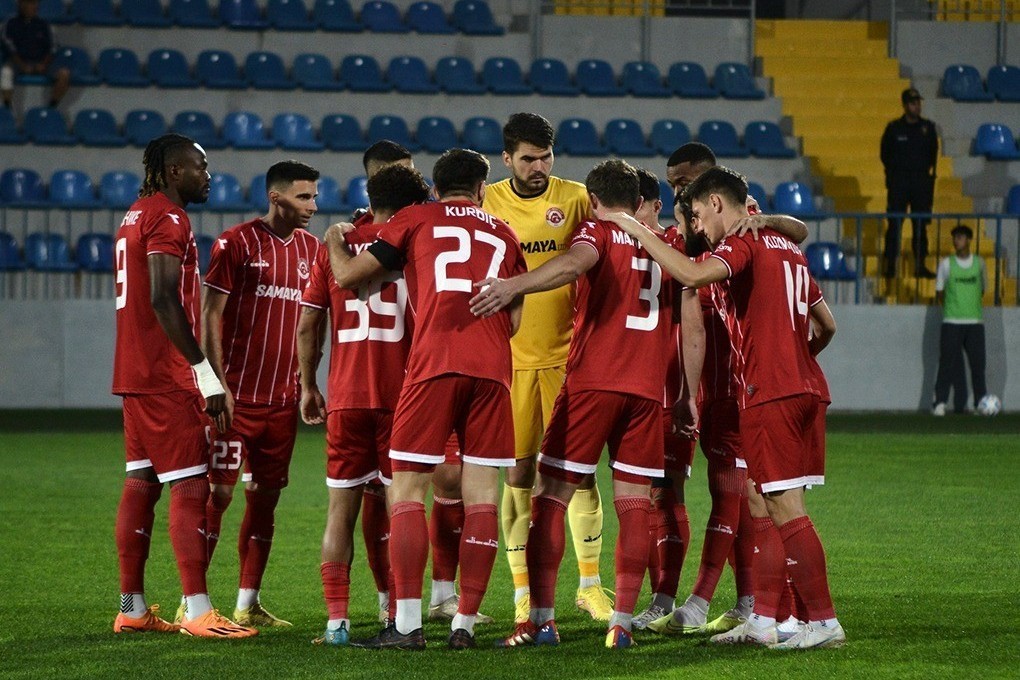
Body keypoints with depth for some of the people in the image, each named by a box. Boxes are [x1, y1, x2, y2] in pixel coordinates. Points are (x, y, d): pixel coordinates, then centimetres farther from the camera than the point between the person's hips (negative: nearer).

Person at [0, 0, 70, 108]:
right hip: (18, 63, -3)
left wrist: (44, 64, -10)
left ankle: (52, 106, -14)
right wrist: (23, 66, -17)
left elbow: (51, 48, 9)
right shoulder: (11, 24, 5)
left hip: (40, 65, 3)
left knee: (64, 73, -23)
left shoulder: (43, 24, 13)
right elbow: (9, 48, -4)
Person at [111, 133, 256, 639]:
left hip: (136, 371, 10)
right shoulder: (168, 218, -13)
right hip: (167, 375, -10)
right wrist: (204, 370, -20)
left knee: (142, 482, 11)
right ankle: (198, 612, -15)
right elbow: (164, 299, -22)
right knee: (190, 486, -10)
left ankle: (132, 608, 13)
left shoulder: (135, 216, 18)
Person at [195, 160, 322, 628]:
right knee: (219, 492, -6)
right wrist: (218, 385, -14)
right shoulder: (236, 243, -7)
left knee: (265, 496, 7)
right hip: (237, 395, -6)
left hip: (282, 397, 6)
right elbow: (210, 316, -8)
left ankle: (248, 604, 13)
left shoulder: (310, 248, 11)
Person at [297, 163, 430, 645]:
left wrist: (308, 386, 17)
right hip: (401, 395, -2)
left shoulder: (335, 247, 7)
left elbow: (307, 325, 7)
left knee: (342, 507, 6)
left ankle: (336, 620, 0)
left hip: (346, 397, 2)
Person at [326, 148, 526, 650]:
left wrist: (333, 242, 35)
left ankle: (407, 624, -8)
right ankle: (465, 623, 2)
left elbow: (347, 275, 14)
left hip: (433, 364, -3)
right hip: (492, 368, 3)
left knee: (407, 489, 0)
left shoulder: (416, 220, 13)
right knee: (481, 493, 4)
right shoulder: (504, 235, 22)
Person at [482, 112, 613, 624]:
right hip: (511, 356, 0)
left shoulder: (575, 198, 1)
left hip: (566, 353, 0)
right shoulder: (488, 203, 3)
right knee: (519, 474, 1)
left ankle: (589, 584, 12)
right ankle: (524, 592, 8)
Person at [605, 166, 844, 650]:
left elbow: (693, 275, -28)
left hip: (768, 393, -9)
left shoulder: (743, 245, -8)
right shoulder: (789, 250, 20)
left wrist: (639, 232, -17)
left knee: (785, 507, -8)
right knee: (768, 507, 12)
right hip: (805, 388, 9)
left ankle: (824, 622, -9)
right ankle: (762, 620, 15)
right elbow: (827, 327, 24)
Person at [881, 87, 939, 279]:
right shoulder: (894, 128, 1)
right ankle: (890, 265, -1)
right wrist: (894, 173, 4)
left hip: (922, 182, 2)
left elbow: (933, 153, 15)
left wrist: (927, 171, 6)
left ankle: (920, 265, 8)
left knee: (921, 225, 4)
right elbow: (885, 154, 9)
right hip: (898, 183, -2)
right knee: (895, 225, -4)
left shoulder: (928, 128, 7)